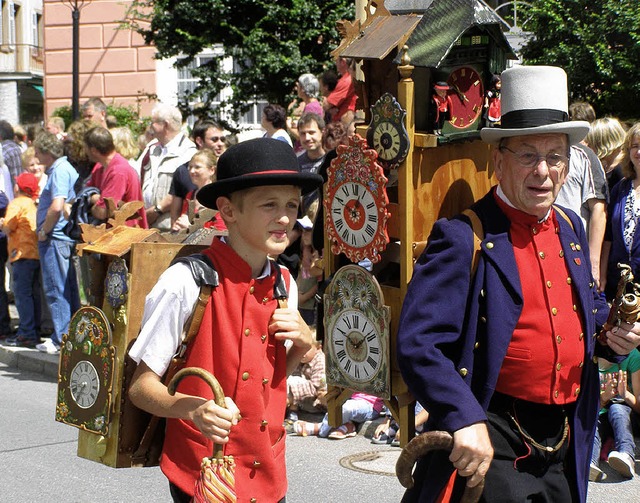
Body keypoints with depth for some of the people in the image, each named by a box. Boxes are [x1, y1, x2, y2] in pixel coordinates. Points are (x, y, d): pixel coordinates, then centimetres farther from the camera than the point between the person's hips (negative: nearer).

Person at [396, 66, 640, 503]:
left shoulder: (570, 229, 11)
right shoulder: (463, 238, -13)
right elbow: (418, 343, -21)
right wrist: (465, 420, -33)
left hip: (565, 450, 7)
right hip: (491, 449, -7)